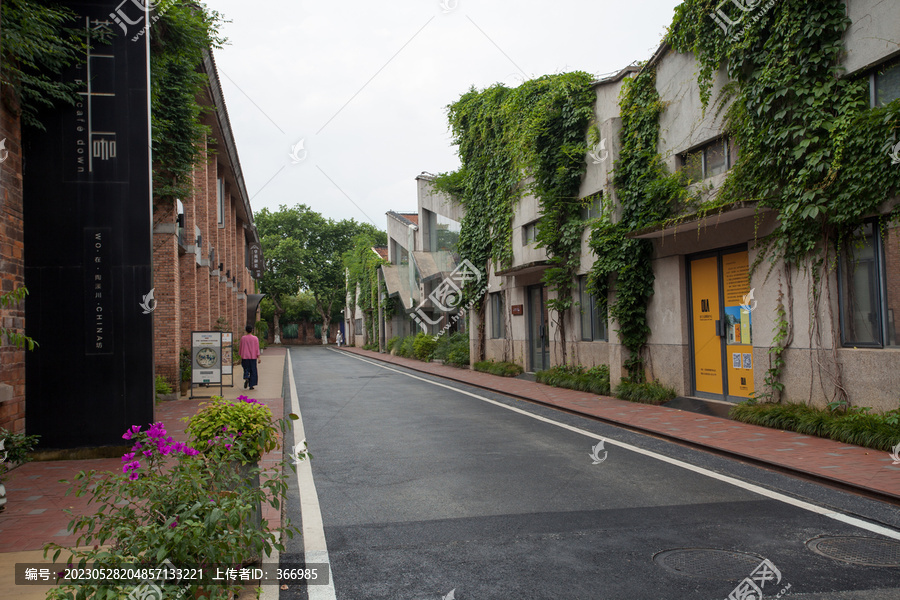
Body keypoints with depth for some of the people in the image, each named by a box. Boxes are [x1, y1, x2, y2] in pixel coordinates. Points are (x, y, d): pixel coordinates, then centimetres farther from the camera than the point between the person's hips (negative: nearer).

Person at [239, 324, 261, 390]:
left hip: (245, 357, 1)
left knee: (246, 370, 10)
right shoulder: (255, 338, -5)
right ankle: (251, 385, 5)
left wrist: (241, 357, 11)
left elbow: (241, 348, 3)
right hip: (253, 357, -1)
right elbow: (257, 348, -5)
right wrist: (258, 358, -3)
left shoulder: (243, 338, -2)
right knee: (253, 371, 8)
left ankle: (246, 379, -19)